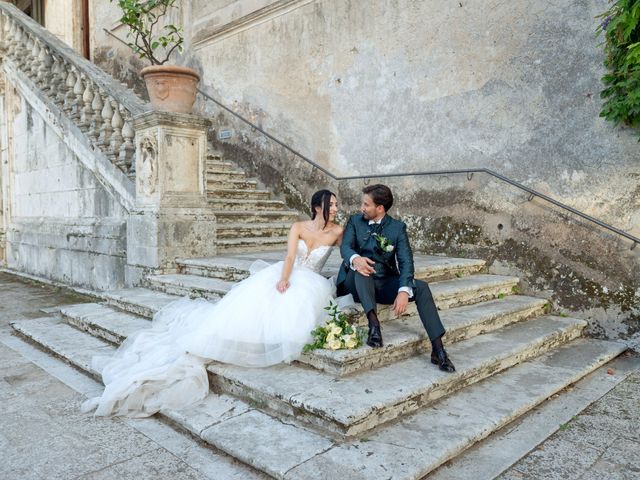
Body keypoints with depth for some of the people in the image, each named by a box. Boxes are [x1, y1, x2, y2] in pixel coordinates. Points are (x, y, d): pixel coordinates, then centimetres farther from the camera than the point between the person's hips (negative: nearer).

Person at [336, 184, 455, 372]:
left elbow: (406, 261, -11)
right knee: (361, 266, -33)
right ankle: (373, 324, -42)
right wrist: (355, 258, -40)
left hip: (386, 284, 1)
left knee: (421, 287, -23)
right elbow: (345, 247, -13)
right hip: (358, 283, -1)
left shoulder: (397, 227, 0)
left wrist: (404, 291, -29)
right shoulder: (355, 221, 3)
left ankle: (438, 349, -23)